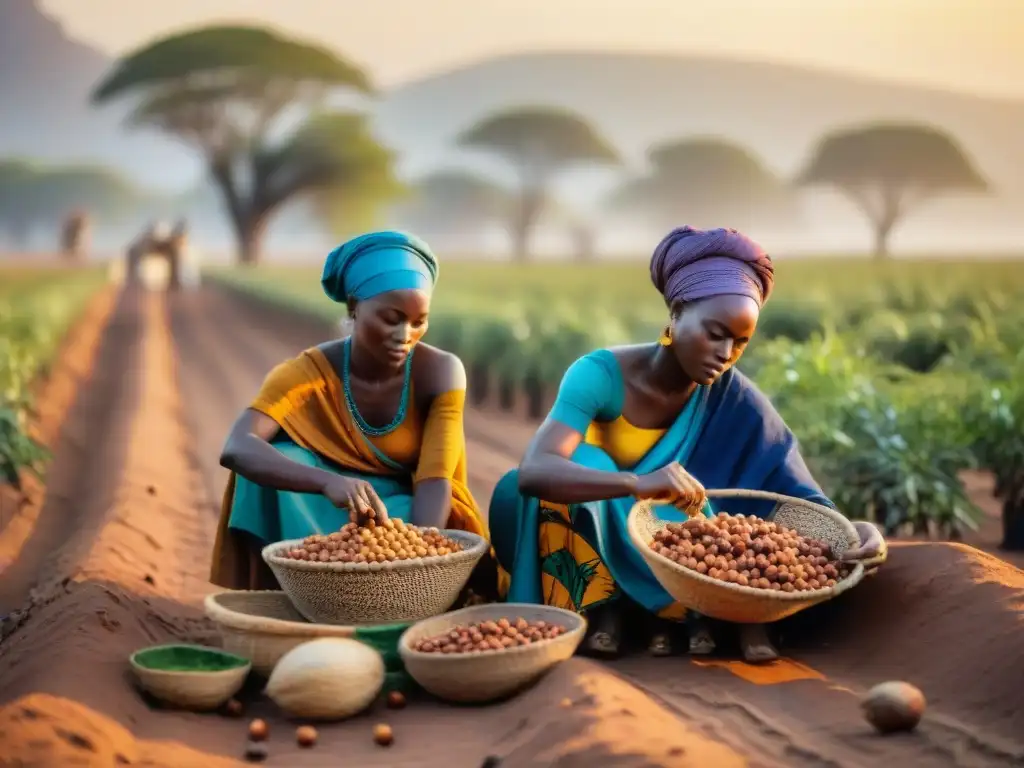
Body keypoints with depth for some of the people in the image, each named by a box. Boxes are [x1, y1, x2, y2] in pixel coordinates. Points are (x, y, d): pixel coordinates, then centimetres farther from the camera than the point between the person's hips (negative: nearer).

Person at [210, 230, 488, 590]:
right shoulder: (307, 373, -19)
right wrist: (329, 482, -55)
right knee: (277, 460, -28)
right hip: (326, 520, 1)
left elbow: (435, 481, -24)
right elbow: (236, 449, -36)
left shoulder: (440, 371, -17)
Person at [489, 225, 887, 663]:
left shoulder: (737, 401, -14)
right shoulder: (601, 374, -23)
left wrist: (852, 531, -41)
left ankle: (681, 612, -7)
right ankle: (600, 607, -17)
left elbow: (803, 500, -17)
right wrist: (636, 484, -55)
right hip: (590, 544, -1)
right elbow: (532, 472, -38)